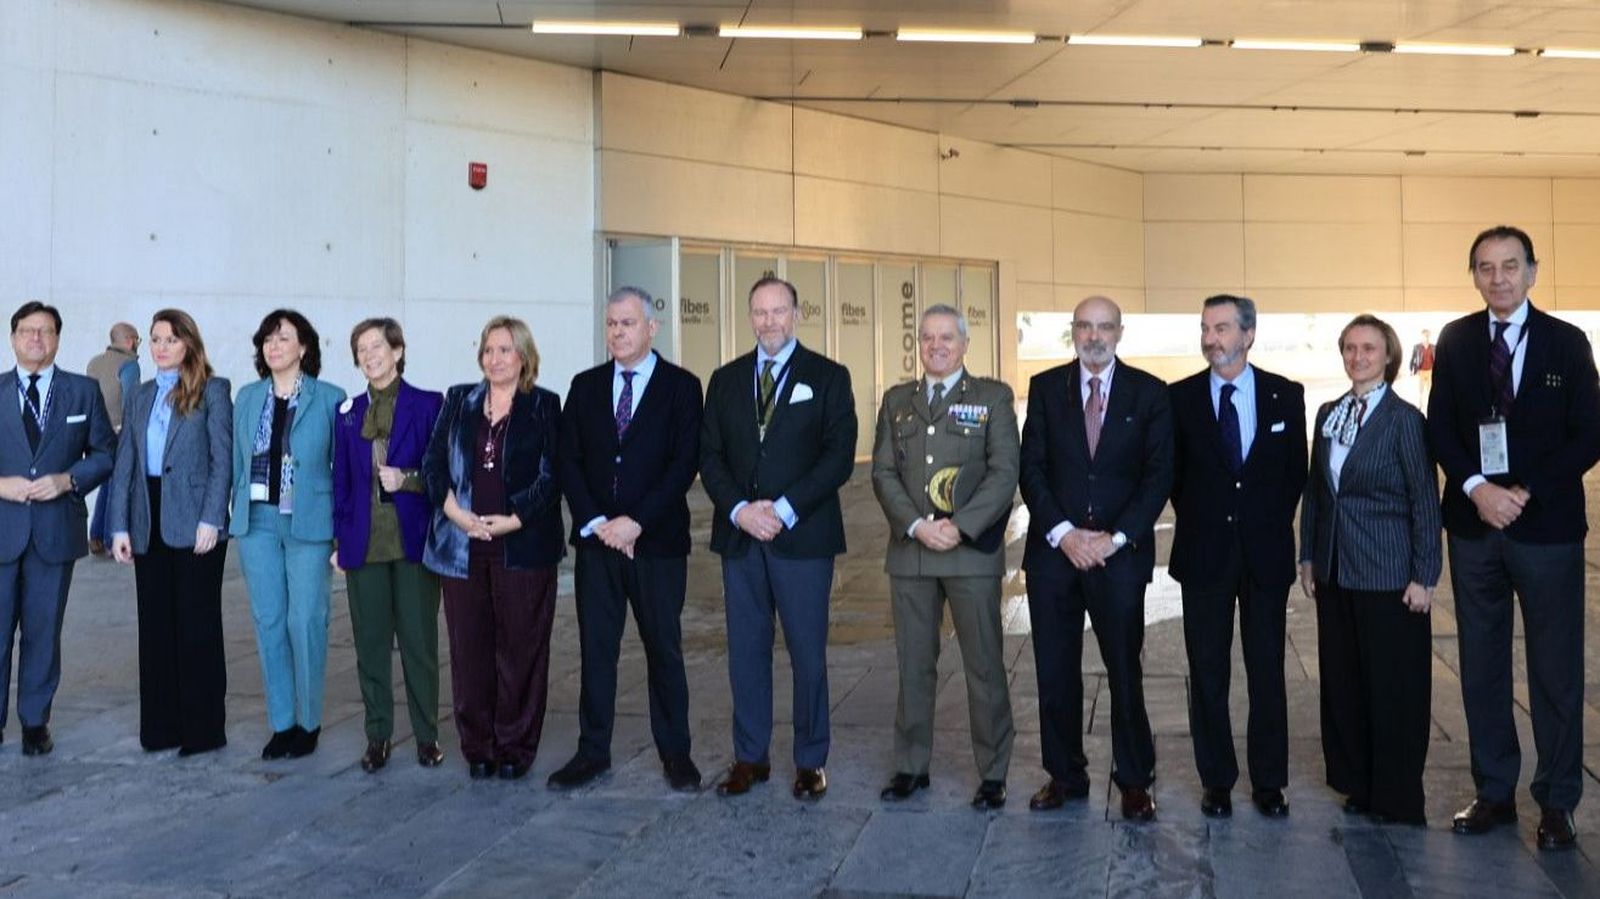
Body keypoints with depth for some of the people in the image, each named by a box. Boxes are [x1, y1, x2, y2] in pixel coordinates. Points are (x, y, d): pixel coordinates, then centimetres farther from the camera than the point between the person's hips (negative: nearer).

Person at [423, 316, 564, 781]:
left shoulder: (544, 407, 3)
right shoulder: (458, 401, 13)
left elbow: (552, 476, -3)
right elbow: (433, 462, 7)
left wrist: (510, 521, -12)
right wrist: (455, 512, -9)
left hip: (522, 545, -2)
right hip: (462, 545, 3)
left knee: (521, 647, 2)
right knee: (469, 648, 5)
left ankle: (516, 747, 14)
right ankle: (477, 747, 17)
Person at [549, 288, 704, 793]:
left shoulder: (681, 387, 0)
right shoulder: (585, 386, 10)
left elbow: (685, 463, -8)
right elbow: (569, 461, 5)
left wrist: (636, 522, -14)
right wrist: (595, 521, -8)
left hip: (658, 542, -3)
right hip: (596, 540, 3)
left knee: (664, 650, 6)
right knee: (595, 650, 8)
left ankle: (675, 752, 17)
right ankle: (593, 751, 18)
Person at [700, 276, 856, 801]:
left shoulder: (828, 377, 2)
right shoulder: (726, 380, 12)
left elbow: (839, 456, -6)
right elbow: (710, 456, 8)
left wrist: (784, 510, -14)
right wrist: (739, 510, -9)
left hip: (803, 537, -3)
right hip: (739, 536, 3)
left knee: (808, 653, 3)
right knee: (746, 651, 8)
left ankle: (810, 762, 16)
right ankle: (750, 758, 20)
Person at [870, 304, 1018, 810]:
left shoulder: (993, 397, 3)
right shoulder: (897, 401, 13)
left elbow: (1004, 472, -5)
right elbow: (883, 472, 5)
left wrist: (960, 527, -15)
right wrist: (917, 526, -10)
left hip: (972, 550, -3)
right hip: (909, 550, 3)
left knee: (985, 666, 3)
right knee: (913, 665, 10)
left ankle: (993, 774, 14)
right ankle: (911, 767, 21)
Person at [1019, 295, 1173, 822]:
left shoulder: (1149, 393, 3)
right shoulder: (1045, 388, 6)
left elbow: (1159, 475, -1)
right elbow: (1031, 468, 2)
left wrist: (1115, 538, -10)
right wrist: (1063, 533, -10)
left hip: (1120, 554, -1)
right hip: (1053, 549, 2)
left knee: (1125, 671, 4)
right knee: (1055, 673, 8)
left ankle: (1134, 781, 18)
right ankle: (1064, 775, 22)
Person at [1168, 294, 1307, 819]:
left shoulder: (1285, 395, 2)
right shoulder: (1180, 398, 0)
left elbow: (1296, 470, 8)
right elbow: (1173, 474, 7)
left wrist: (1274, 522, 3)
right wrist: (1197, 522, 3)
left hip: (1266, 551, 0)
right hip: (1205, 554, 0)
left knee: (1267, 669, 7)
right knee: (1207, 672, 6)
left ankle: (1268, 781, 19)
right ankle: (1216, 780, 18)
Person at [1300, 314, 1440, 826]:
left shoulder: (1403, 419, -9)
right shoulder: (1328, 414, 9)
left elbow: (1425, 501, -9)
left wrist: (1424, 577, -11)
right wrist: (1308, 557, 11)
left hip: (1388, 573, -6)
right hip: (1335, 572, 6)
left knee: (1393, 684, 3)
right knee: (1342, 679, 12)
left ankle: (1397, 798, 16)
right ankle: (1357, 784, 26)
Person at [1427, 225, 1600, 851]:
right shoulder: (1455, 340, 5)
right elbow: (1440, 428, 2)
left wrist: (1525, 494, -13)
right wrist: (1478, 489, -13)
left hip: (1547, 525, -2)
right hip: (1474, 524, 2)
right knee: (1481, 665, 9)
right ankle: (1494, 793, 20)